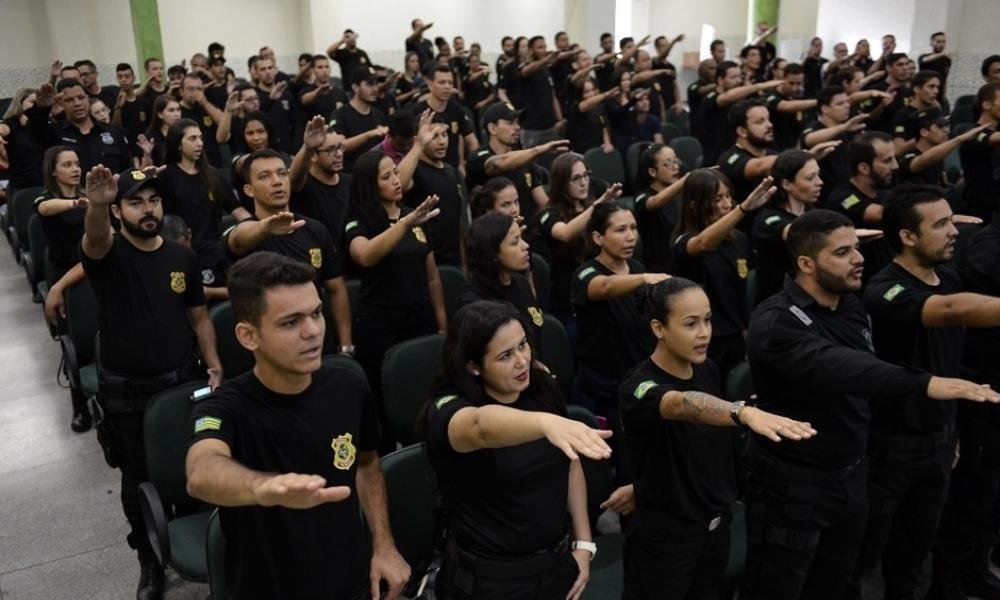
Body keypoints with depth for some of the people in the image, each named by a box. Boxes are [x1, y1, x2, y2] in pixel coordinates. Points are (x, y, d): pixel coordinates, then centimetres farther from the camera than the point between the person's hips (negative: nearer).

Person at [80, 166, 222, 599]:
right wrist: (95, 205, -58)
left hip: (183, 381, 3)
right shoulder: (108, 253, -9)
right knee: (138, 481, 10)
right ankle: (150, 563, 29)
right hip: (125, 391, -2)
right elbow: (94, 241, -36)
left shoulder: (182, 257, 2)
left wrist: (214, 365, -2)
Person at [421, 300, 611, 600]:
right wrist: (546, 422, -64)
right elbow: (483, 425, -46)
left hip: (558, 563, 5)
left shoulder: (543, 388, -6)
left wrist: (583, 544, 3)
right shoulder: (447, 409, -22)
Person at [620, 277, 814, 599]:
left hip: (716, 525, 6)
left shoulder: (708, 370, -1)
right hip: (663, 535, -6)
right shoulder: (638, 387, -24)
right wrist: (745, 412, -60)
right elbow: (681, 404, -45)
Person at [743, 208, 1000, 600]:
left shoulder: (852, 307, 4)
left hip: (851, 475, 8)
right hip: (792, 483, -8)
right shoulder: (777, 321, -23)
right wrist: (924, 384, -50)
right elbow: (834, 368, -40)